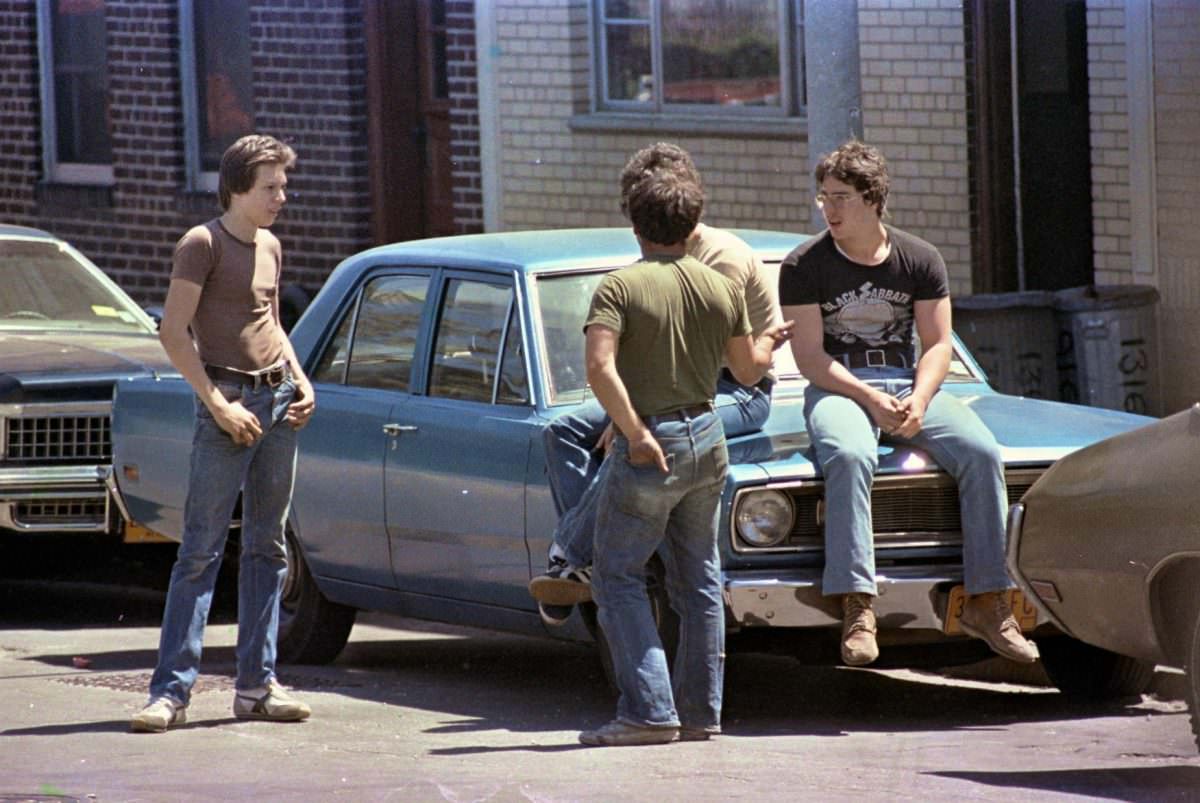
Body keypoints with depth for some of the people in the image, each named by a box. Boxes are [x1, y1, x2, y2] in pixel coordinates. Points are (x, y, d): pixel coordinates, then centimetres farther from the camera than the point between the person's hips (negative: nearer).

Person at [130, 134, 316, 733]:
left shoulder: (270, 248, 15)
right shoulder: (203, 245, -7)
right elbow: (174, 332, -12)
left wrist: (300, 381, 12)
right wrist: (217, 403, -17)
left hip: (279, 401, 7)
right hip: (229, 401, -7)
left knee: (267, 548, 8)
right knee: (201, 551, -9)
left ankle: (257, 684, 12)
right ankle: (171, 690, -10)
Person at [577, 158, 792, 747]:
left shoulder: (620, 288, -12)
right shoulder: (724, 289, 4)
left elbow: (600, 368, -25)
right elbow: (747, 370, 15)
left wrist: (635, 433, -19)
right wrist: (770, 340, 36)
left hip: (649, 445, -6)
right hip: (707, 438, 6)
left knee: (619, 577, 1)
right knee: (699, 579, 14)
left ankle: (649, 711, -8)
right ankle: (701, 710, 16)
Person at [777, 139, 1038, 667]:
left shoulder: (920, 260, 5)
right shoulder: (805, 266, -2)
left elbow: (938, 344, 4)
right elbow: (809, 356, -7)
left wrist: (918, 401, -16)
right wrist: (870, 399, -20)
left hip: (909, 384, 3)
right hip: (837, 387, -3)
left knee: (981, 451, -24)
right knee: (850, 456, -38)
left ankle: (987, 603, -21)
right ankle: (857, 608, -42)